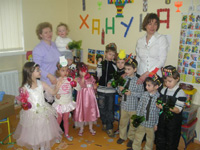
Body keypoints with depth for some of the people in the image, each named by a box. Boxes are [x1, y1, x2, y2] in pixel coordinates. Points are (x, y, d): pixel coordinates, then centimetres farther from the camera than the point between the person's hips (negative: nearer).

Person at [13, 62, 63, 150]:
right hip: (32, 113, -3)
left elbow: (53, 92, -4)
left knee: (44, 132, 17)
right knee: (33, 133, 14)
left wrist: (57, 87, -22)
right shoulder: (25, 87, -15)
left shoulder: (41, 84, -8)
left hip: (43, 112, 3)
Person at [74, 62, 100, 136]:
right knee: (82, 111, 5)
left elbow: (94, 87, 12)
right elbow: (80, 86, -21)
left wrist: (95, 85, -8)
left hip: (90, 96, 3)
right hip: (82, 97, -2)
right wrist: (83, 78, -24)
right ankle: (81, 128, 25)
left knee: (91, 111, 10)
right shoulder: (78, 79, -5)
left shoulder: (91, 77, 3)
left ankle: (91, 128, 29)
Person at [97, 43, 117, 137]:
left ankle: (109, 128, 12)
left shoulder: (114, 65, -3)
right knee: (102, 108, 12)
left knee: (110, 110, 2)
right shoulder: (101, 63, 1)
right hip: (101, 90, 2)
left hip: (111, 91, -2)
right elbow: (98, 75, 7)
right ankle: (104, 123, 32)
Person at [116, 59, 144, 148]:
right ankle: (122, 136, 40)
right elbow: (119, 91, 8)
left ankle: (131, 138, 36)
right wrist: (120, 89, -14)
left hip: (133, 106, -4)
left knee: (133, 123, 14)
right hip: (124, 105, 4)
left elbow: (141, 94, -15)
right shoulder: (123, 79, -1)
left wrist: (131, 93, -24)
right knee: (122, 122, 19)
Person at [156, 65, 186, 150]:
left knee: (171, 143, 11)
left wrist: (169, 108, -35)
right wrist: (160, 105, -15)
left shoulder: (180, 93, -14)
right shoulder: (163, 90, 0)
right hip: (162, 118, 5)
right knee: (160, 140, 19)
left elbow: (178, 110, -17)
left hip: (173, 121, -4)